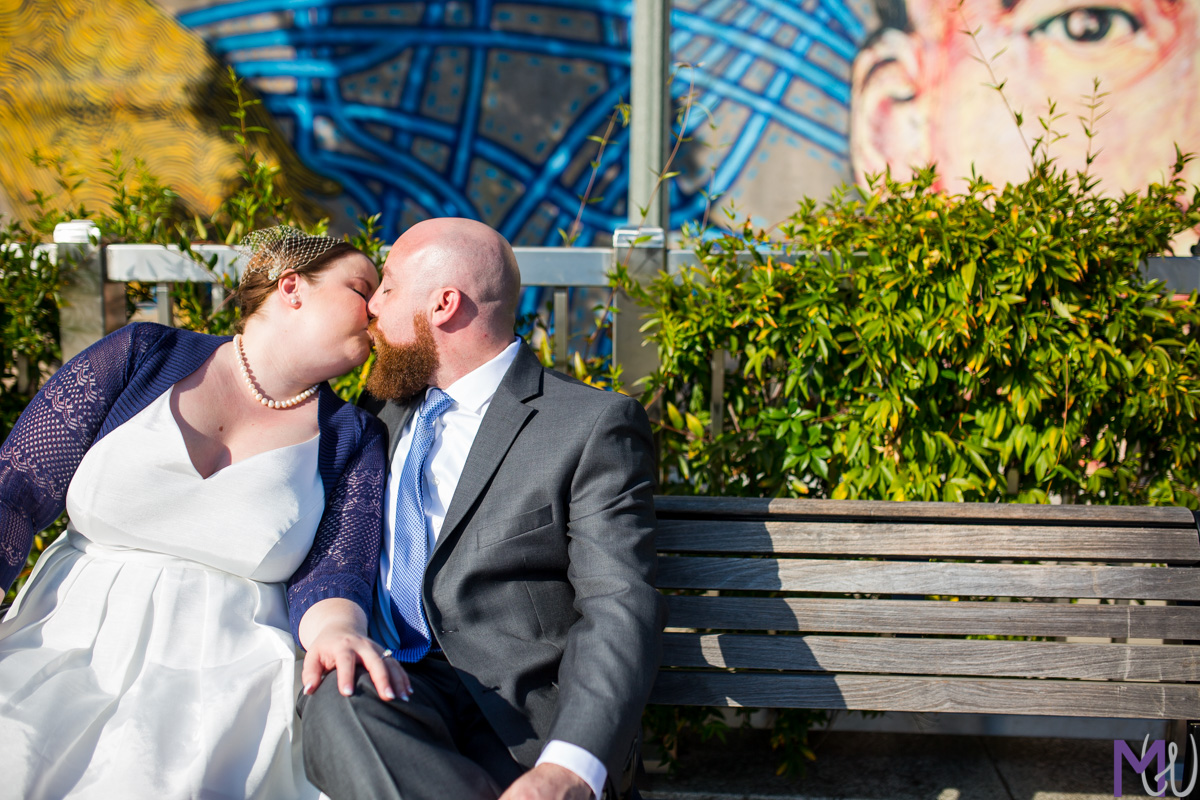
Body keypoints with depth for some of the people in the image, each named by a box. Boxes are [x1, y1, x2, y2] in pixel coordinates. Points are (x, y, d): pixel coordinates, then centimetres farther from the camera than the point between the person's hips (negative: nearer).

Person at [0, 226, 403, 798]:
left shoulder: (353, 438, 10)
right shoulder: (142, 356, 7)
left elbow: (333, 568, -1)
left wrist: (335, 629, -25)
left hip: (226, 673, 0)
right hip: (66, 641, 1)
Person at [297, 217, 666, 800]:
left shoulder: (593, 425, -2)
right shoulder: (385, 409, 20)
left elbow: (620, 607, -11)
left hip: (518, 715, -4)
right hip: (384, 686, 5)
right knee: (336, 705, -32)